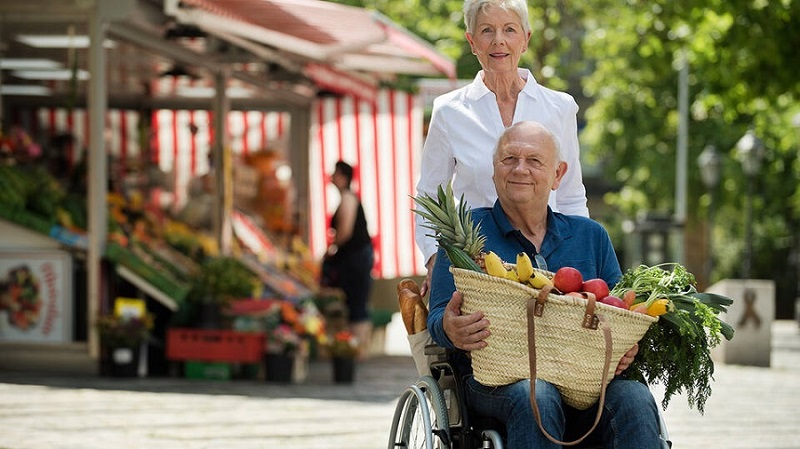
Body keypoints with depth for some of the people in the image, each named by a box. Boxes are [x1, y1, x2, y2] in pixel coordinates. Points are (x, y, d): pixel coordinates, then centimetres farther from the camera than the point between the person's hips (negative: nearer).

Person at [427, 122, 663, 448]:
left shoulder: (590, 236, 22)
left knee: (635, 399, -31)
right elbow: (439, 318, 4)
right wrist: (451, 330, -22)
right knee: (535, 397, -38)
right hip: (497, 381, -2)